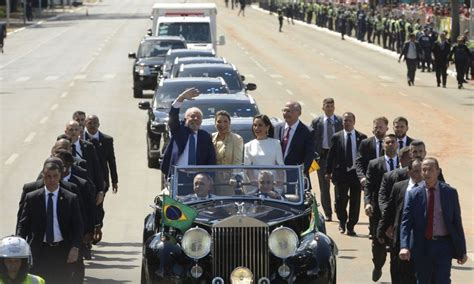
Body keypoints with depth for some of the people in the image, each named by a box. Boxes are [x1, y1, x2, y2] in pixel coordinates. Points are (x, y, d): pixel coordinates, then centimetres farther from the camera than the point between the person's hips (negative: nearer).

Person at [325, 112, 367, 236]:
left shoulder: (362, 137, 3)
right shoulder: (336, 137, 4)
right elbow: (331, 156, 6)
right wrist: (328, 171, 3)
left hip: (356, 173, 1)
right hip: (341, 173, -1)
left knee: (355, 202, 3)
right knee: (340, 200, -5)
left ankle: (351, 226, 14)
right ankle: (342, 222, 20)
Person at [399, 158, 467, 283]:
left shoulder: (450, 193, 1)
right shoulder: (413, 195, 0)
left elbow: (457, 222, 4)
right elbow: (406, 223, -4)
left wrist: (462, 250, 4)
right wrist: (404, 246, -19)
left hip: (443, 245, -1)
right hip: (422, 246, 1)